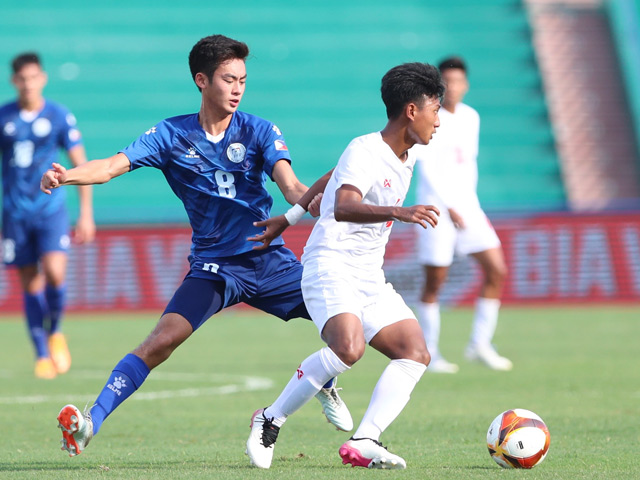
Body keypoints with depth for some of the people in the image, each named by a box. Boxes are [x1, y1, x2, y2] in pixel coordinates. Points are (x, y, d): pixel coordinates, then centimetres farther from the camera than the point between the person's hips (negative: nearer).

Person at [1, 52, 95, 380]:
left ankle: (55, 332, 7)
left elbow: (81, 166, 2)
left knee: (55, 273, -20)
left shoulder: (60, 117, -2)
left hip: (51, 210, -2)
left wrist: (86, 214, -4)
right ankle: (42, 355, 13)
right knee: (30, 285, 3)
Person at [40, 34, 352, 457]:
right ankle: (91, 422, -21)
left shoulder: (259, 131, -2)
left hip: (269, 260, 2)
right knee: (163, 340, -22)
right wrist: (66, 176, -34)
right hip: (214, 265, -2)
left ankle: (324, 384, 25)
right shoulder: (172, 136, -4)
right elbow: (113, 165, -13)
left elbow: (291, 186, -16)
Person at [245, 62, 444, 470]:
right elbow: (342, 207, -33)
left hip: (371, 279, 9)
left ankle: (363, 444, -18)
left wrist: (290, 217, 33)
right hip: (331, 266, -9)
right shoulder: (364, 151, -13)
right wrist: (397, 212, -48)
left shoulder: (407, 159, 14)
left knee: (415, 353, -8)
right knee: (349, 348, -31)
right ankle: (270, 421, -13)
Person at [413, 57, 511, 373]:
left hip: (467, 206, 6)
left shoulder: (471, 118, 11)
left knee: (497, 270, -5)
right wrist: (449, 207, -19)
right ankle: (430, 353, 8)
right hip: (436, 209, -6)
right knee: (434, 282, -3)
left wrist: (470, 201, 14)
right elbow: (427, 169, -13)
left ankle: (479, 345, 2)